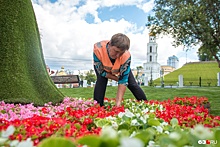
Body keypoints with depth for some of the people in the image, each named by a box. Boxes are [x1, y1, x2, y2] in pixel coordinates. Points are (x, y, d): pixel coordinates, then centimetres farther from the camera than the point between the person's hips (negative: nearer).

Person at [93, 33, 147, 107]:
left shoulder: (126, 55, -40)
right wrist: (118, 79, -26)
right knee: (101, 81, -27)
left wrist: (118, 103, -44)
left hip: (121, 68, 1)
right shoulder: (98, 49, -43)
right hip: (101, 67, 0)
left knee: (132, 84, -3)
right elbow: (102, 72, -29)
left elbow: (123, 81, -38)